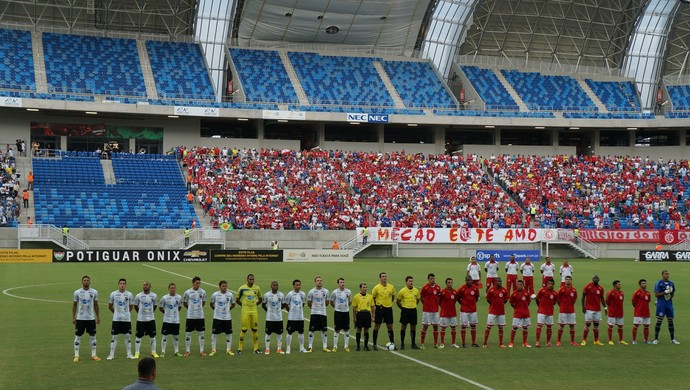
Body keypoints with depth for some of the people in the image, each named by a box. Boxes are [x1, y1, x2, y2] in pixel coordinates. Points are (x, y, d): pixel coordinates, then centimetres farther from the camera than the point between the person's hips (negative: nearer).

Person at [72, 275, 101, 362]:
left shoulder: (94, 292, 2)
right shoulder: (77, 292, -3)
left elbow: (96, 305, 9)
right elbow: (74, 305, 3)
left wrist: (98, 317, 7)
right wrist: (73, 317, -2)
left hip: (91, 318, 2)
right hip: (80, 318, -2)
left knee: (93, 336, 5)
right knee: (78, 336, 1)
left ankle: (93, 355, 14)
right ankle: (76, 355, 8)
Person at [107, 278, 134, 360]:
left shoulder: (129, 294, 0)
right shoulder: (113, 294, -1)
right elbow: (110, 306, 11)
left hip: (127, 319, 0)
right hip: (116, 319, 0)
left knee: (127, 336, 5)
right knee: (114, 336, 1)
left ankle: (129, 354, 13)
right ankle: (111, 354, 7)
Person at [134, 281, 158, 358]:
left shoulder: (154, 296, -1)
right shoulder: (138, 296, -6)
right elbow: (135, 306, 8)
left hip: (151, 319, 2)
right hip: (141, 319, -2)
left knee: (153, 336, 8)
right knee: (138, 336, 0)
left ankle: (153, 352, 19)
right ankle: (136, 353, 6)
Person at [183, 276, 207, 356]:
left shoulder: (203, 292, 0)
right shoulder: (187, 292, -7)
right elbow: (184, 303, 5)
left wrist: (199, 307, 11)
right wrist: (191, 308, 9)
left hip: (200, 316, 2)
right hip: (190, 316, -2)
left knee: (201, 333, 6)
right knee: (188, 333, 2)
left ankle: (201, 351, 13)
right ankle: (187, 351, 11)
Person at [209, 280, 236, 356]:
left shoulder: (230, 295, -2)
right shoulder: (215, 295, -6)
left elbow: (233, 304, 14)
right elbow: (211, 304, 10)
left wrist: (228, 309, 7)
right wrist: (216, 310, 6)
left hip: (227, 318, 1)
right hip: (217, 318, -1)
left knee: (229, 333, 5)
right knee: (214, 333, 0)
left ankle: (229, 349, 15)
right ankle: (213, 350, 9)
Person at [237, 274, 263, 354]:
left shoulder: (257, 288, 4)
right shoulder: (242, 288, -4)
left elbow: (260, 299, 18)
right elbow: (237, 300, 6)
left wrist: (255, 304, 7)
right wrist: (243, 305, 1)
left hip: (254, 311, 3)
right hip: (245, 311, -3)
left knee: (255, 329, 5)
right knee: (243, 329, -3)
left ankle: (256, 348, 12)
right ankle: (240, 348, 4)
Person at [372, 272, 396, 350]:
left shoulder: (391, 287, 2)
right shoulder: (376, 288, -8)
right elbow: (373, 298, 2)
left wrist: (389, 303, 11)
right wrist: (377, 304, -1)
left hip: (389, 308, 3)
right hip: (380, 308, -3)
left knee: (390, 326, 6)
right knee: (377, 326, 1)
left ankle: (392, 343, 14)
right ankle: (374, 345, 8)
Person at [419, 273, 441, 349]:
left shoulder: (438, 287, 5)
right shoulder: (425, 287, -8)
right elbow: (421, 297, 0)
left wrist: (436, 304, 8)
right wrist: (426, 304, 4)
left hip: (435, 310, 4)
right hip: (427, 310, -4)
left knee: (436, 326, 6)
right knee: (425, 326, -2)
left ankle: (436, 344, 14)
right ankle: (422, 343, 5)